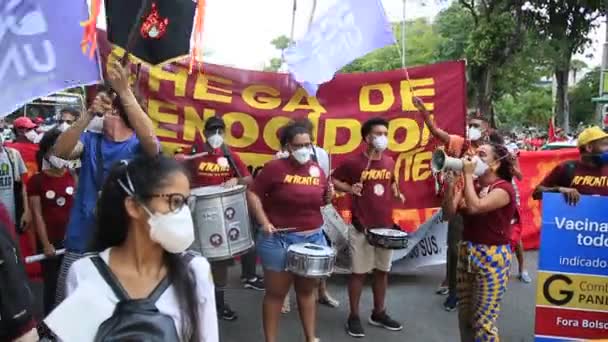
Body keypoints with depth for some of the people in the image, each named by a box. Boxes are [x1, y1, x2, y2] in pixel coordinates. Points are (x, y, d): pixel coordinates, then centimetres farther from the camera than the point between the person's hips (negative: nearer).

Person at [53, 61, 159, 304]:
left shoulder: (139, 145, -3)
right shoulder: (90, 141, 5)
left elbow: (151, 140, -26)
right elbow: (60, 151, -14)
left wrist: (125, 91, -31)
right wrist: (89, 114, -28)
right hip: (82, 241, 3)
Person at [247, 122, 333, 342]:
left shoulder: (317, 170, 5)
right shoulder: (275, 167, -11)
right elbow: (253, 193, -8)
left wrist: (329, 196, -5)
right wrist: (264, 222, -17)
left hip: (313, 238, 5)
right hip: (279, 239, -5)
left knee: (307, 290, 17)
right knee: (276, 292, 7)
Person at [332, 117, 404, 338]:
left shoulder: (389, 162, 7)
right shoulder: (353, 162, -10)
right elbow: (333, 180, -1)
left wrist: (396, 192, 3)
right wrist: (349, 188, -17)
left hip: (386, 226, 6)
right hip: (362, 228, -5)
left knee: (382, 271, 15)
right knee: (359, 272, 3)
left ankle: (379, 314, 30)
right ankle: (354, 316, 17)